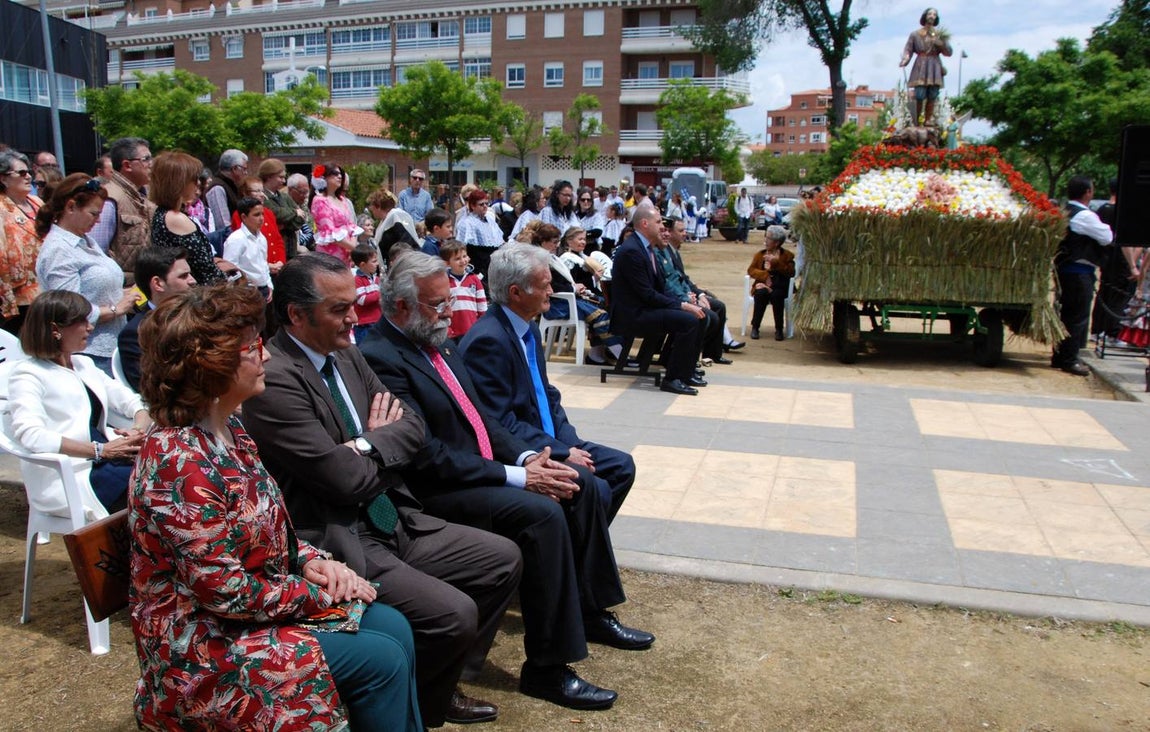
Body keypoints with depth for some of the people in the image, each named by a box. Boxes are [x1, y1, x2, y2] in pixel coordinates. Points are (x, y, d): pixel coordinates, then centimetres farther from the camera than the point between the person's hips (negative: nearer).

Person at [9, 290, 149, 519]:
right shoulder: (28, 373, 0)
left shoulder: (84, 364, 23)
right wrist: (101, 450, -21)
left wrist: (141, 425, -6)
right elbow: (31, 435, -17)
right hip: (66, 478, -7)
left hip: (104, 461, 7)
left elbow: (128, 399, 18)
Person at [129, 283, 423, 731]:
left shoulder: (225, 429, 2)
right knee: (381, 659, -12)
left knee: (392, 627, -3)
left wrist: (311, 561, -4)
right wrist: (321, 592, -14)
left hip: (257, 602, 8)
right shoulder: (181, 462, -27)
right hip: (205, 647, -8)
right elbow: (225, 591, -25)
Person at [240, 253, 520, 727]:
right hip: (337, 545, -9)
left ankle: (442, 687, 23)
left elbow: (413, 426, 8)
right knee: (454, 614, -22)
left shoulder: (346, 356, 7)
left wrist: (369, 446, -13)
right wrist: (383, 440, -2)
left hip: (391, 522, 9)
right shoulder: (273, 381, -21)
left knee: (502, 559, 8)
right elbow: (347, 480, -22)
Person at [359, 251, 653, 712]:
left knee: (581, 485, 4)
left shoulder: (435, 342, 11)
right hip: (437, 489, -10)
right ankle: (546, 669, -14)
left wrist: (527, 456, -2)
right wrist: (516, 477, -22)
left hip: (482, 464, 10)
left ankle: (591, 611, 20)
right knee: (542, 513, -27)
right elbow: (427, 455, -24)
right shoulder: (380, 359, -19)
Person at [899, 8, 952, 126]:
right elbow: (908, 50, 2)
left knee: (932, 96, -6)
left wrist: (939, 43, -9)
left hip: (934, 67, 2)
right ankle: (916, 121, -8)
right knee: (920, 95, -14)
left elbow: (949, 52, 8)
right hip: (920, 67, -2)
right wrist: (905, 60, -18)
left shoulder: (940, 34, 12)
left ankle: (928, 120, -2)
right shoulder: (915, 34, 7)